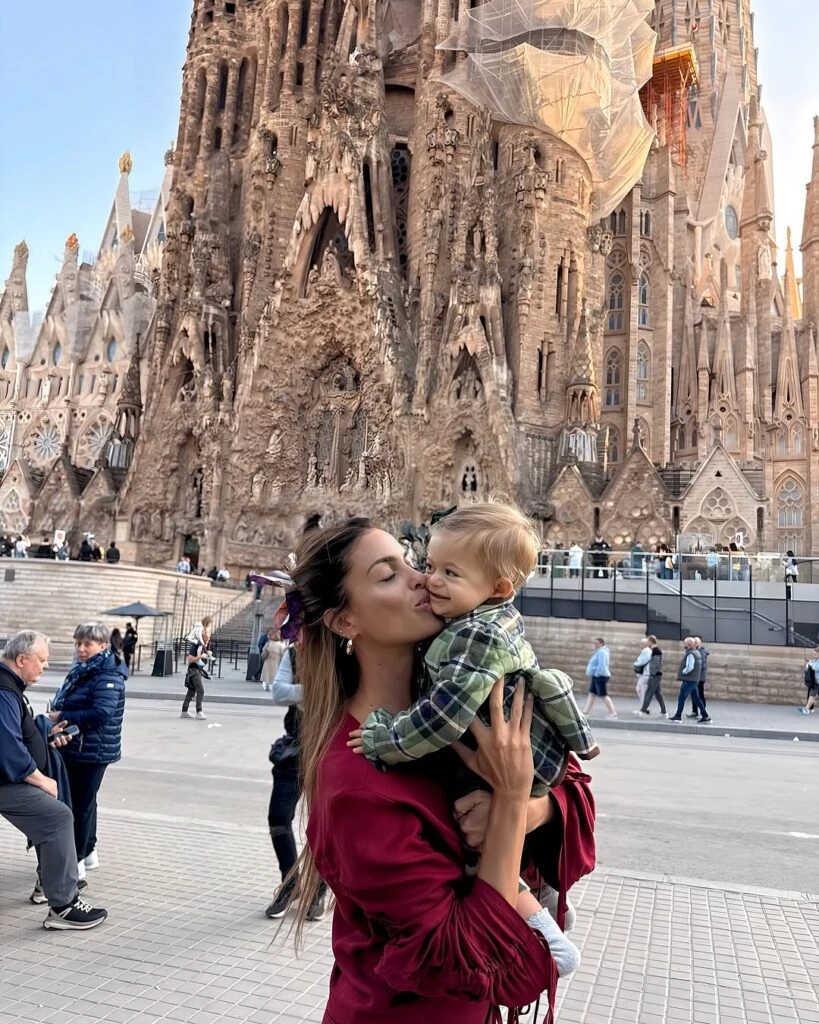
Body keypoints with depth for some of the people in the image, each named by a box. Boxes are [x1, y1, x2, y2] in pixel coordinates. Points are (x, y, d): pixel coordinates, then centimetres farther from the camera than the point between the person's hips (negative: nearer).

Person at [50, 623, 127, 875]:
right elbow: (68, 703, 19)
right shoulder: (81, 670, 9)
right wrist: (56, 712, -2)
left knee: (80, 804, -1)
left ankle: (76, 860, 12)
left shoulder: (108, 676, -20)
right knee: (84, 801, 20)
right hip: (75, 748, 9)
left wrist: (61, 717, -21)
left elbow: (101, 713, -29)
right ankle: (88, 851, 35)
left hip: (93, 751, -9)